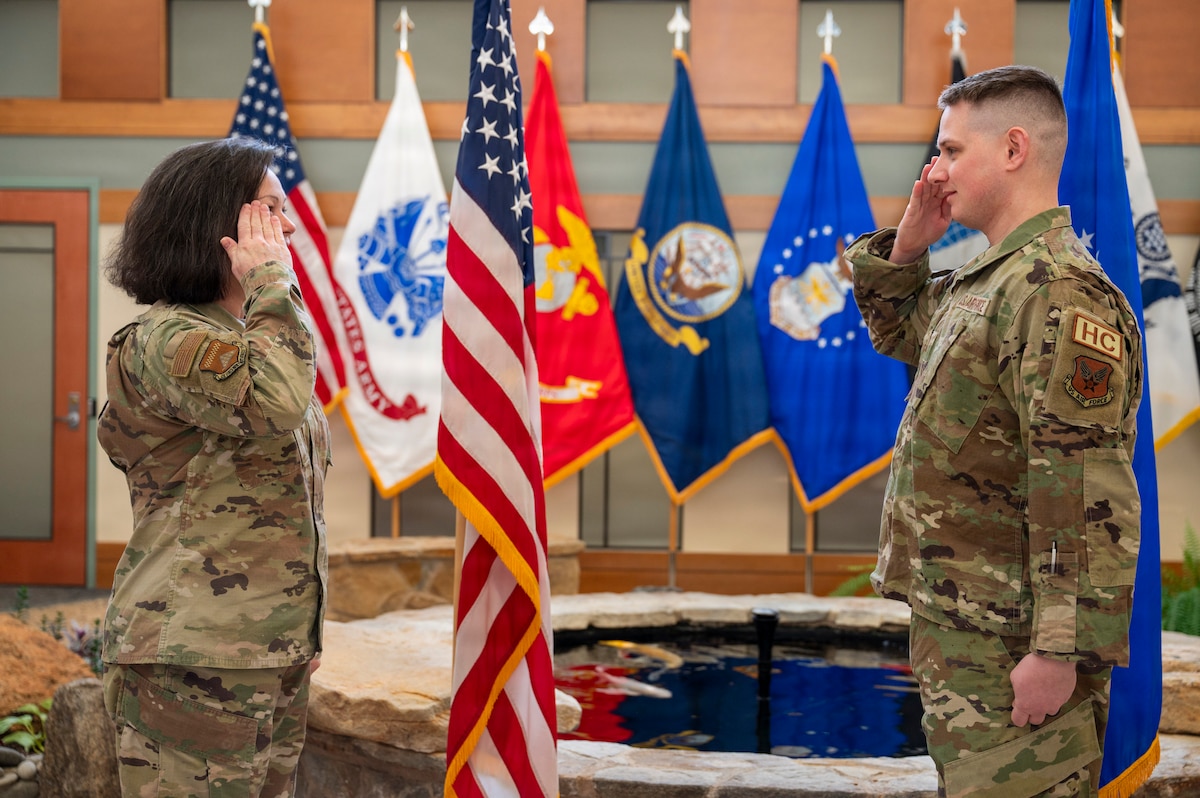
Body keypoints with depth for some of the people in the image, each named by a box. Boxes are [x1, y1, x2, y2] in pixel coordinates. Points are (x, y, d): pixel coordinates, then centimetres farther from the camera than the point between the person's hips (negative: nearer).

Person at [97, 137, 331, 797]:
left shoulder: (240, 338, 19)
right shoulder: (167, 340, -13)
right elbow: (274, 404, -32)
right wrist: (273, 285, -18)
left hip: (272, 656, 9)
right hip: (194, 663, -9)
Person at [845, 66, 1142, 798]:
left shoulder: (1059, 292, -19)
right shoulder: (982, 282, 13)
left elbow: (1085, 493, -24)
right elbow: (897, 331, 33)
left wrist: (1062, 652, -26)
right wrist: (907, 243, 13)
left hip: (1015, 647, -10)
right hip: (960, 630, 10)